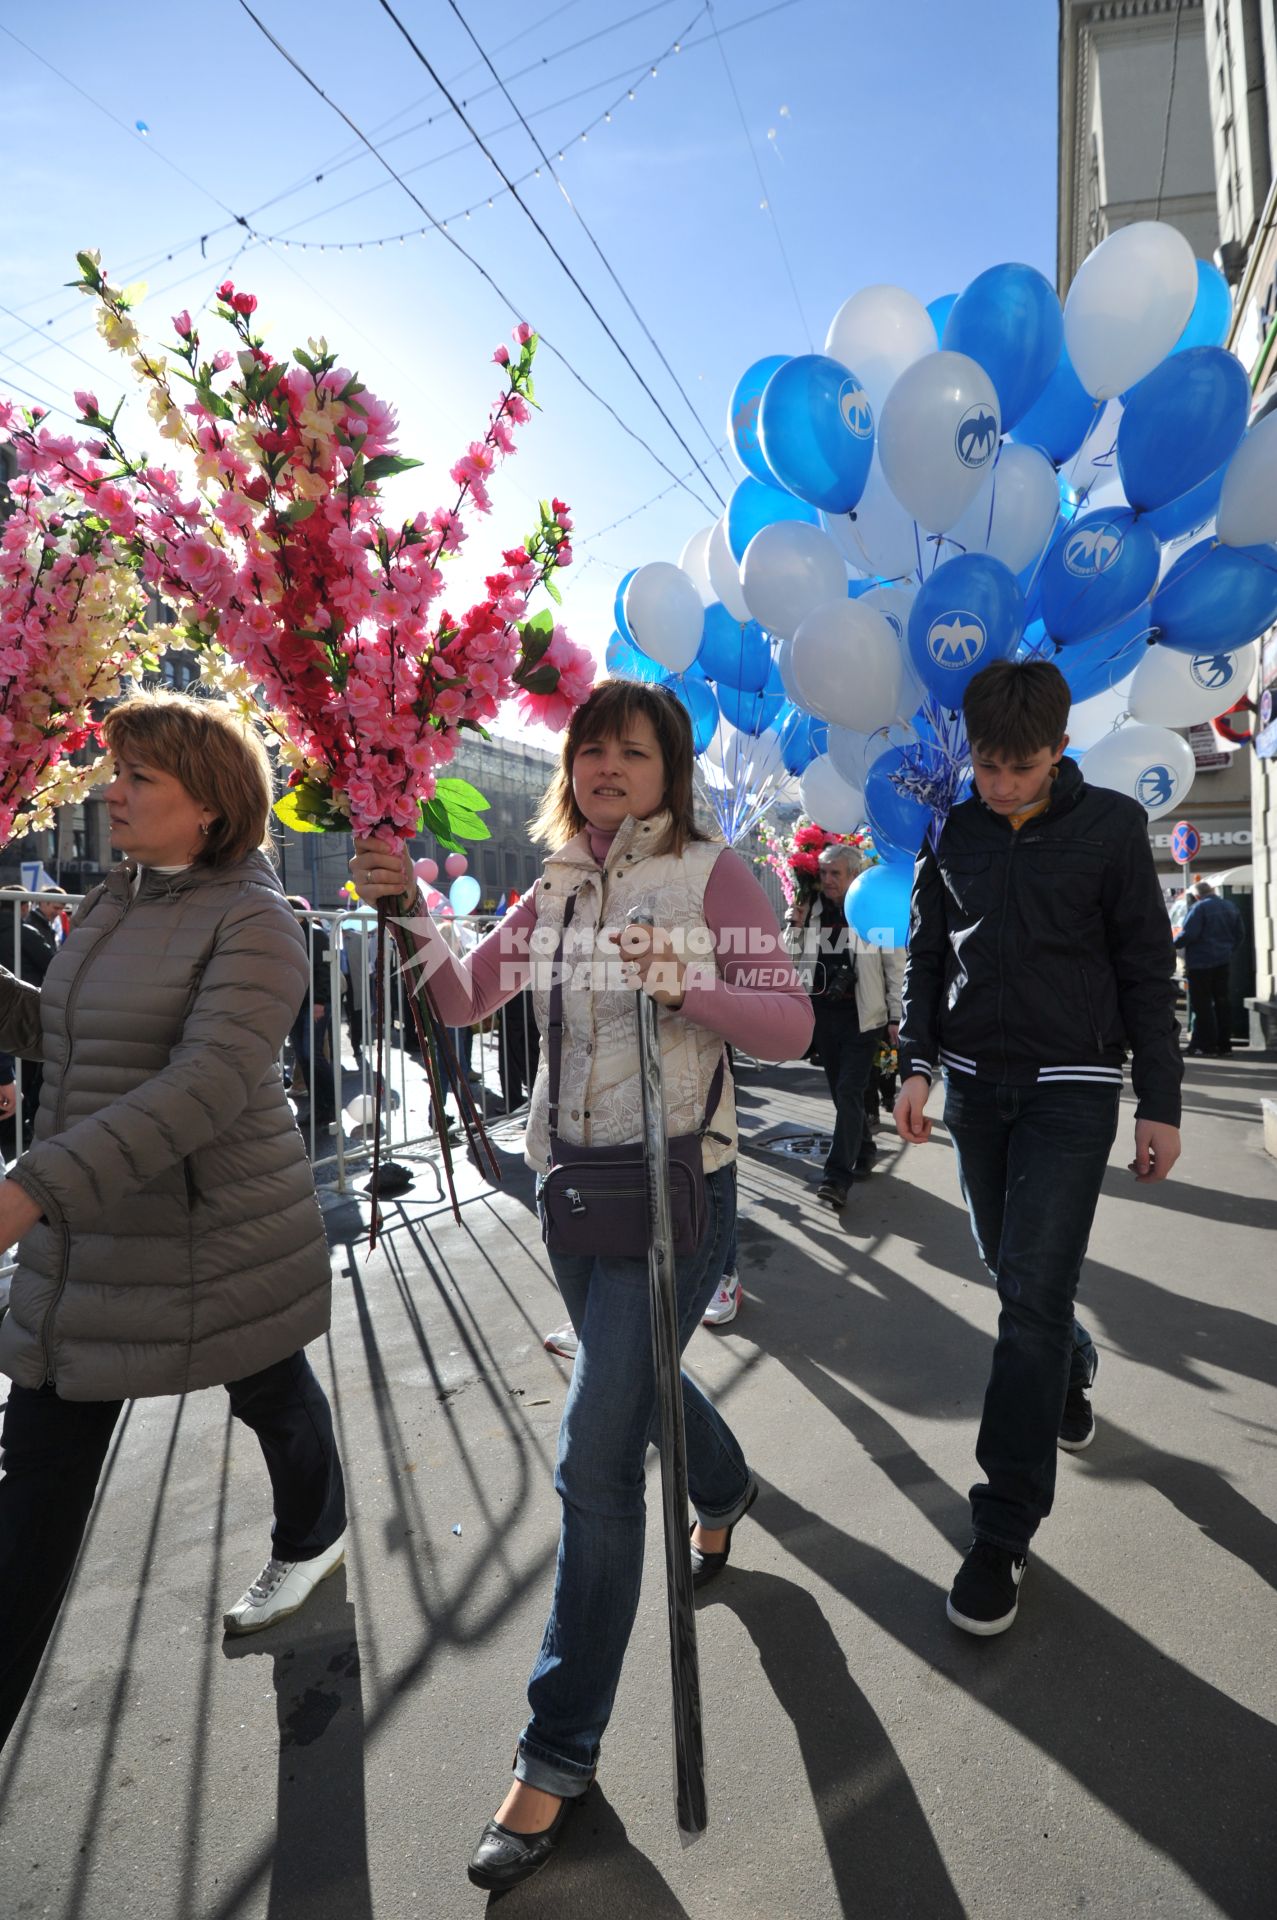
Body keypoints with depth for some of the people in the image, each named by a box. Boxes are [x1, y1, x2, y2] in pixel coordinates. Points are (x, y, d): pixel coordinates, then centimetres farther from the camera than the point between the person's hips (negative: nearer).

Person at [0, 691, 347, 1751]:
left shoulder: (254, 921, -18)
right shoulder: (112, 904, 8)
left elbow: (209, 1082, -30)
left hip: (218, 1232, -6)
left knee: (272, 1392, 19)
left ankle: (314, 1536, 50)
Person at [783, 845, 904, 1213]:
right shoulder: (811, 912, 6)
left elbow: (894, 968, -2)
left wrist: (896, 1016, -3)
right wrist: (793, 924, -2)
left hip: (862, 1018, -5)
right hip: (823, 1016, 5)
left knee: (849, 1093, -11)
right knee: (841, 1093, 14)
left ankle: (837, 1178, -12)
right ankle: (862, 1152, 34)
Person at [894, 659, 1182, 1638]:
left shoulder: (1111, 826, -4)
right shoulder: (952, 838, 5)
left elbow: (1148, 971, -2)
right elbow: (928, 958, 10)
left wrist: (1160, 1101, -3)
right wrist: (918, 1063, 1)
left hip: (1072, 1091, -4)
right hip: (976, 1087, 4)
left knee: (1032, 1298, -8)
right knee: (1019, 1277, 16)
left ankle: (1005, 1531, 1)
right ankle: (1075, 1370, 49)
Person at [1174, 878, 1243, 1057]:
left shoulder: (1199, 908, -14)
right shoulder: (1230, 906, 11)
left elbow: (1189, 934, -20)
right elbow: (1239, 933, 17)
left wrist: (1174, 944, -4)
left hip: (1201, 963, -8)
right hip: (1224, 961, 8)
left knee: (1201, 1004, -2)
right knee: (1223, 1001, 10)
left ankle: (1206, 1043, -2)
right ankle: (1224, 1044, 13)